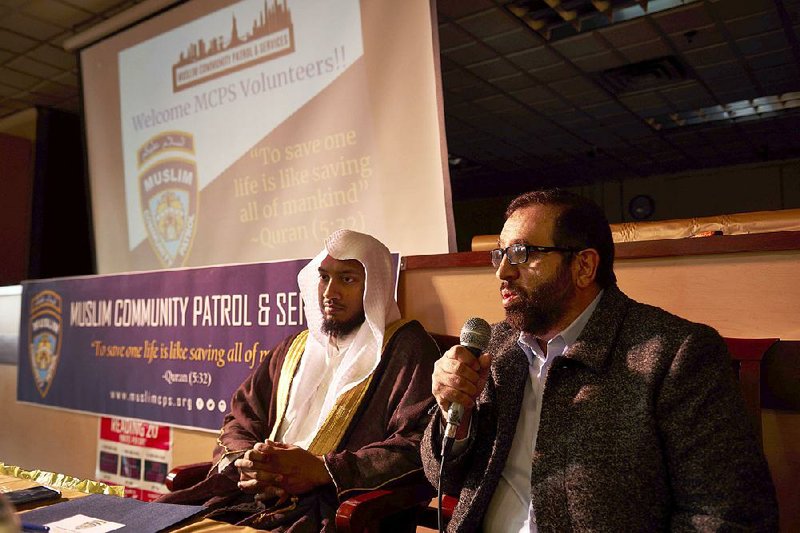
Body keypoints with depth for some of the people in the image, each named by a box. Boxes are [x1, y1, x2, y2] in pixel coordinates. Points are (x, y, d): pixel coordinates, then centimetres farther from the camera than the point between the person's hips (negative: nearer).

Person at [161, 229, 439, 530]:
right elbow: (239, 420, 19)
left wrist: (321, 470, -19)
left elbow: (417, 445, -14)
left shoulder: (407, 349, -2)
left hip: (336, 508, -5)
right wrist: (244, 462, -5)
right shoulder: (296, 348, 19)